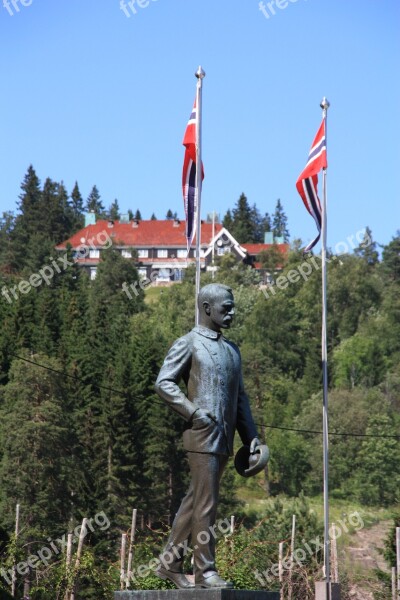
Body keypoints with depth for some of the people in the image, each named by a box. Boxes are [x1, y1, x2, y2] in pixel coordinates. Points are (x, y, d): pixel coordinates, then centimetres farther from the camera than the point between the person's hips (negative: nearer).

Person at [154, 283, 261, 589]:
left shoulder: (232, 349, 18)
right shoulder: (188, 344, -2)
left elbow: (240, 396, 20)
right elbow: (164, 383, -7)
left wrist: (251, 435, 12)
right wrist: (193, 412, -16)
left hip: (225, 438, 7)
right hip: (203, 435, -7)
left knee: (195, 501, 12)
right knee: (206, 503, -7)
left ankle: (170, 564, 19)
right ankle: (205, 570, -2)